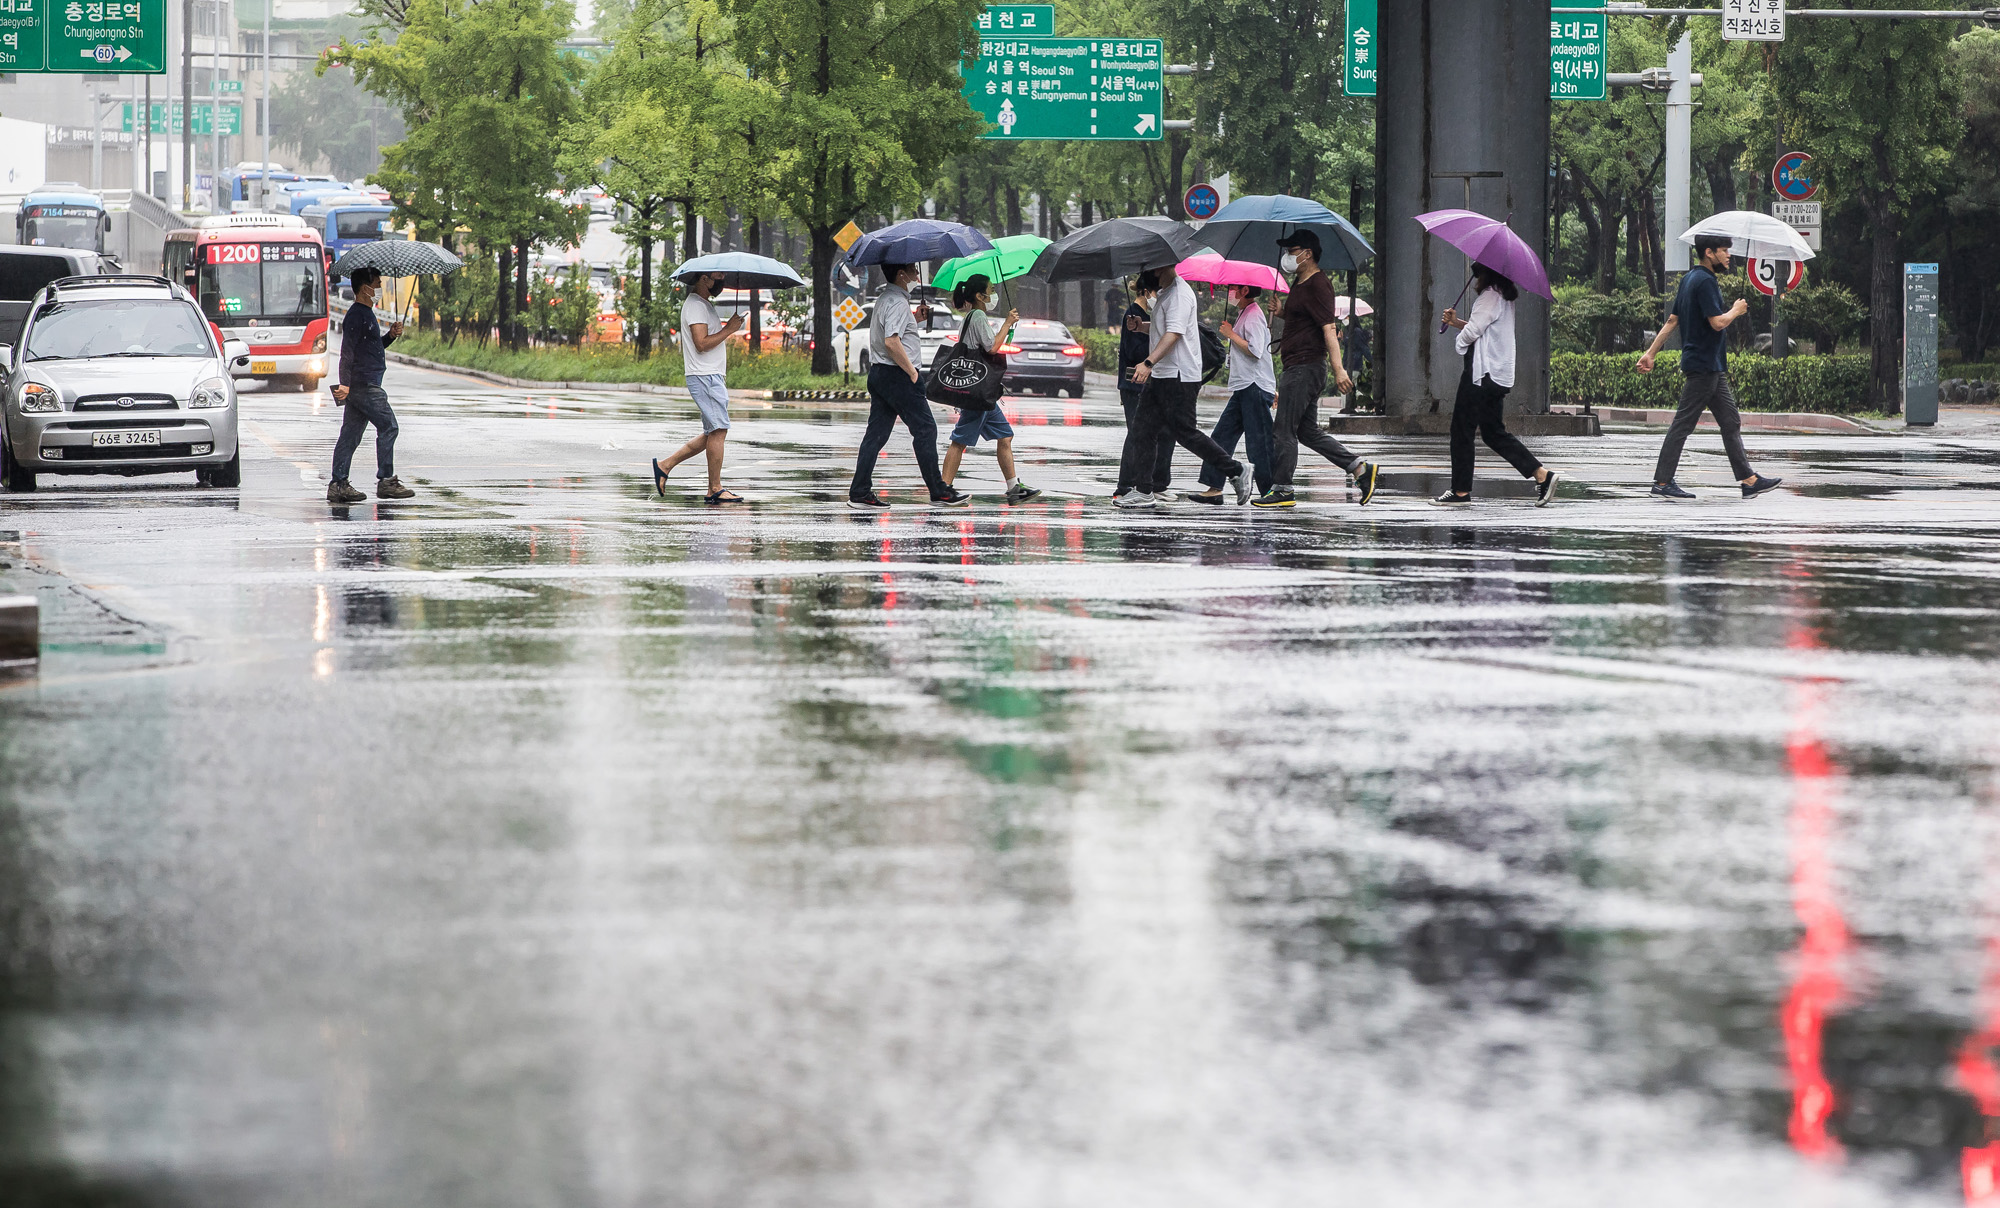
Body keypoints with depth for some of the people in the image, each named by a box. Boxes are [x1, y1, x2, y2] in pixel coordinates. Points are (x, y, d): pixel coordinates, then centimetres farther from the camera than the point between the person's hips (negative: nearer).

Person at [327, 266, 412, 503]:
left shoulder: (366, 314, 19)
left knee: (350, 434, 7)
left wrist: (390, 336, 11)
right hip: (364, 384, -10)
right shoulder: (357, 315, -13)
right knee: (387, 426, -6)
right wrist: (345, 384, -25)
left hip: (358, 385, 10)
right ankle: (386, 481, -4)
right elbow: (347, 350, -19)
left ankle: (338, 485, 6)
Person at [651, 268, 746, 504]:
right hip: (704, 377, -10)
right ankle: (715, 490, -7)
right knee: (718, 431, -10)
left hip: (713, 376, 10)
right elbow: (702, 343, -20)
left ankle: (665, 465, 14)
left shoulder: (706, 305, 21)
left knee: (712, 434, 11)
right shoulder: (695, 305, -12)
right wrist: (729, 329, -15)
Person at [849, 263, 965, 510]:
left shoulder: (884, 298, 15)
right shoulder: (897, 302, -16)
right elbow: (892, 341, -25)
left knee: (876, 433, 8)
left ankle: (859, 493, 5)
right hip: (897, 375, -10)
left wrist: (914, 318, 19)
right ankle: (939, 491, 1)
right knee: (925, 430, -2)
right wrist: (913, 372, -19)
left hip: (878, 373, 10)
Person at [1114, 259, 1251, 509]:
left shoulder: (1179, 294, -15)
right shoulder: (1165, 293, 18)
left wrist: (1149, 362, -36)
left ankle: (1235, 470, 6)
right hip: (1159, 376, 10)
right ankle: (1144, 491, 5)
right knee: (1142, 430, 4)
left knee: (1185, 432, -6)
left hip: (1179, 377, -10)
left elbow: (1174, 333, -26)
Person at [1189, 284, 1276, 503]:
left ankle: (1270, 491, -5)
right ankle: (1214, 488, 8)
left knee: (1259, 442, -8)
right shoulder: (1244, 314, 19)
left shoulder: (1254, 316, -13)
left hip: (1255, 388, -10)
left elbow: (1255, 351, -22)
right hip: (1243, 387, 10)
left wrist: (1231, 335, -12)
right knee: (1222, 436, 7)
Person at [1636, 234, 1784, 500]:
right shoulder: (1705, 281, -16)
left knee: (1731, 422, 9)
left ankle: (1748, 480, 10)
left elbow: (1672, 321, 17)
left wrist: (1651, 352, 18)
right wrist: (1736, 310, -3)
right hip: (1702, 365, -10)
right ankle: (1662, 483, -3)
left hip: (1712, 368, 10)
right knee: (1683, 424, -6)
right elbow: (1718, 322, -23)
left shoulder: (1690, 279, 15)